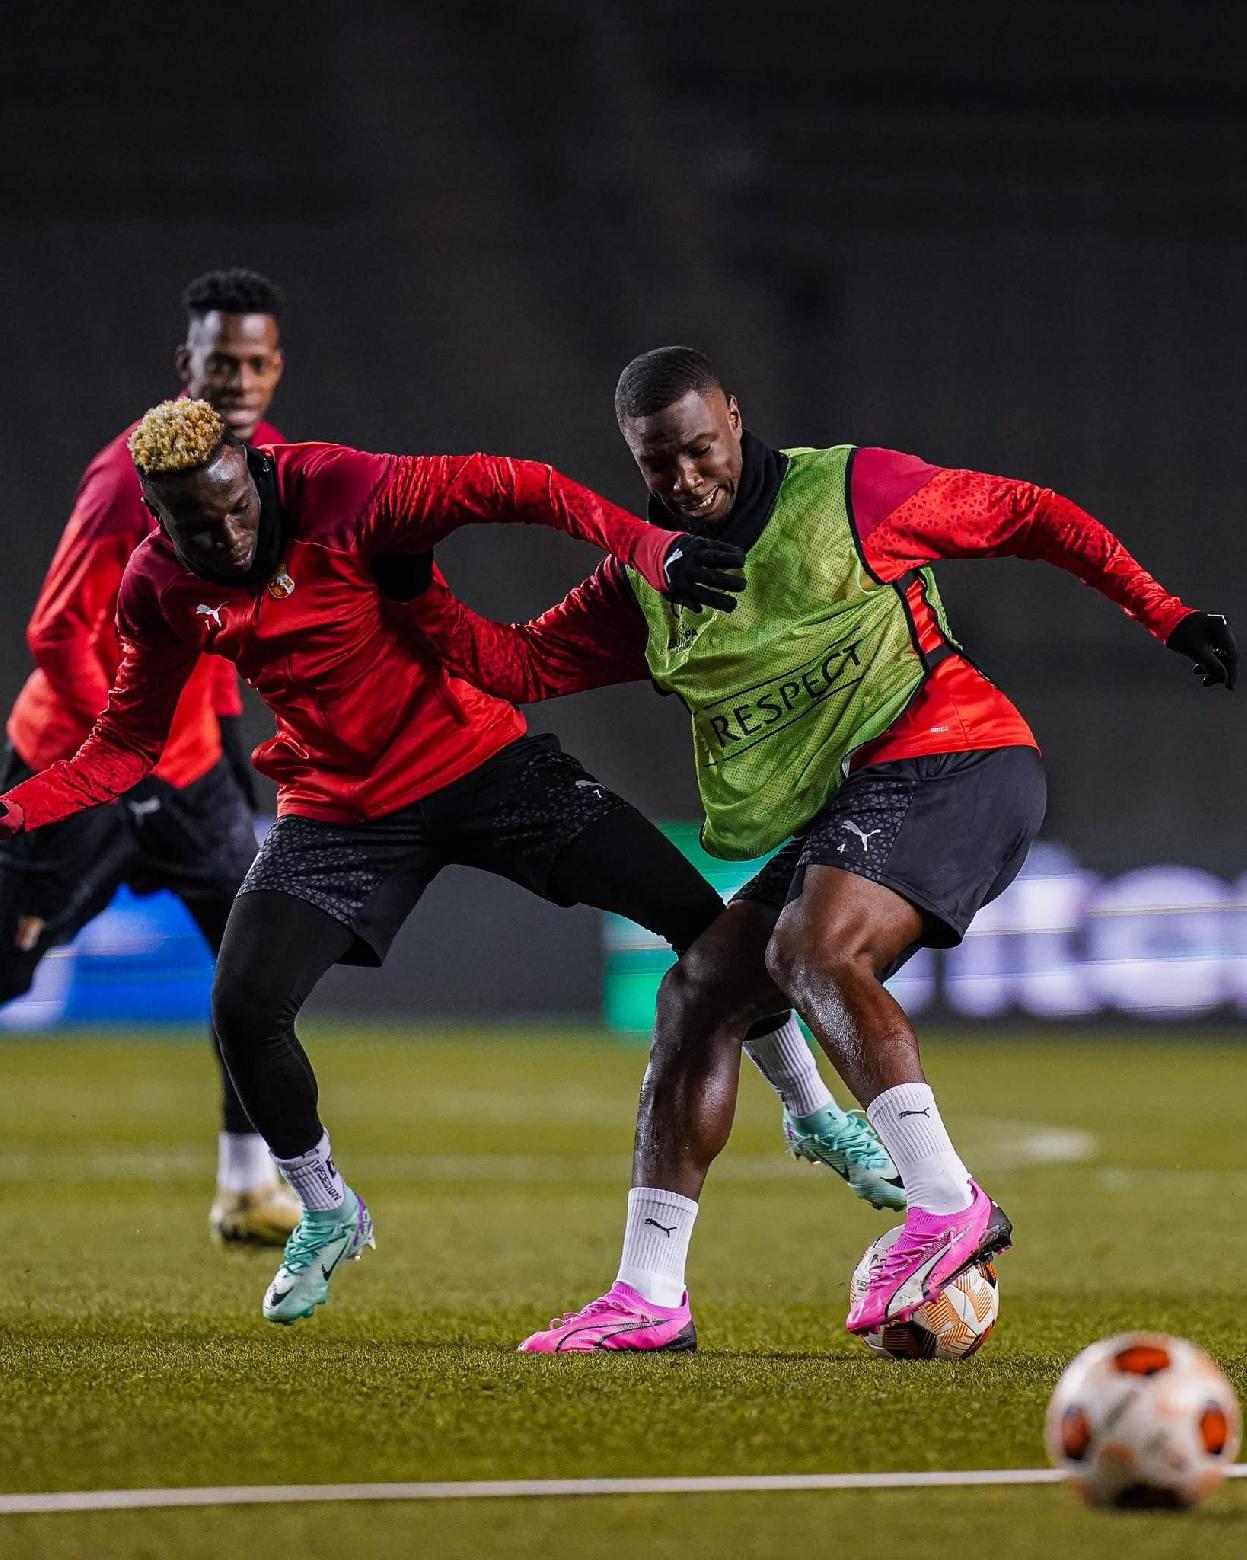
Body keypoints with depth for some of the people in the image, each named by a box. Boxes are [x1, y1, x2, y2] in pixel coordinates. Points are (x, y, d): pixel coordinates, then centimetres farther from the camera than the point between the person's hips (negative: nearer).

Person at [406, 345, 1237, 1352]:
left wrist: (1162, 613, 0)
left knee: (809, 949, -28)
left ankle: (950, 1205, -31)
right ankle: (650, 1300, 1)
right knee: (698, 991, -1)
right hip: (840, 808, 8)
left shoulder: (853, 492, -5)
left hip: (954, 758, -8)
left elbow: (1028, 516, 2)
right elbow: (516, 665, 11)